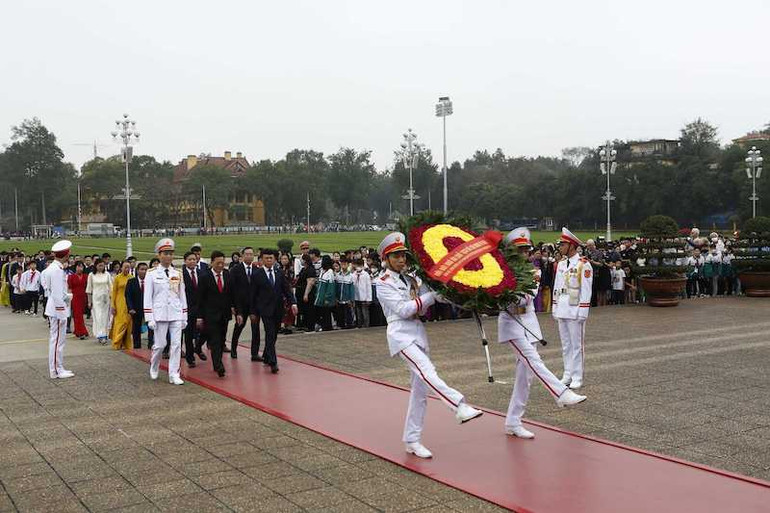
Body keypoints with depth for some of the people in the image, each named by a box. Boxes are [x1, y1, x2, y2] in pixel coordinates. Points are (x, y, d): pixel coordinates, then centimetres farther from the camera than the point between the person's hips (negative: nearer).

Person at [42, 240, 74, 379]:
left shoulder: (51, 268, 10)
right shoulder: (57, 270, -20)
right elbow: (57, 294, -23)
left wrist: (67, 295, 13)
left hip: (55, 309, 10)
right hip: (58, 309, -10)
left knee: (56, 340, 16)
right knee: (57, 340, -3)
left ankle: (58, 368, 24)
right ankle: (56, 371, 4)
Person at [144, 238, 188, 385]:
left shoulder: (178, 274, 8)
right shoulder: (152, 274, -1)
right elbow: (147, 297, -2)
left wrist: (185, 317, 9)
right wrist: (150, 318, -7)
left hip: (176, 315, 3)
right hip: (160, 315, -3)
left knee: (176, 344, -1)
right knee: (160, 345, 2)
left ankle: (174, 375, 6)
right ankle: (154, 368, 29)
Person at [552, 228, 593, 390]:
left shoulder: (584, 265, -7)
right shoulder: (561, 264, 14)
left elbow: (586, 290, -11)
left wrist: (583, 311, -14)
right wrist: (555, 308, 15)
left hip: (575, 310, -7)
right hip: (562, 310, 7)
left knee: (577, 344, -1)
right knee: (565, 344, 11)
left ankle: (577, 377, 5)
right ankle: (567, 375, 18)